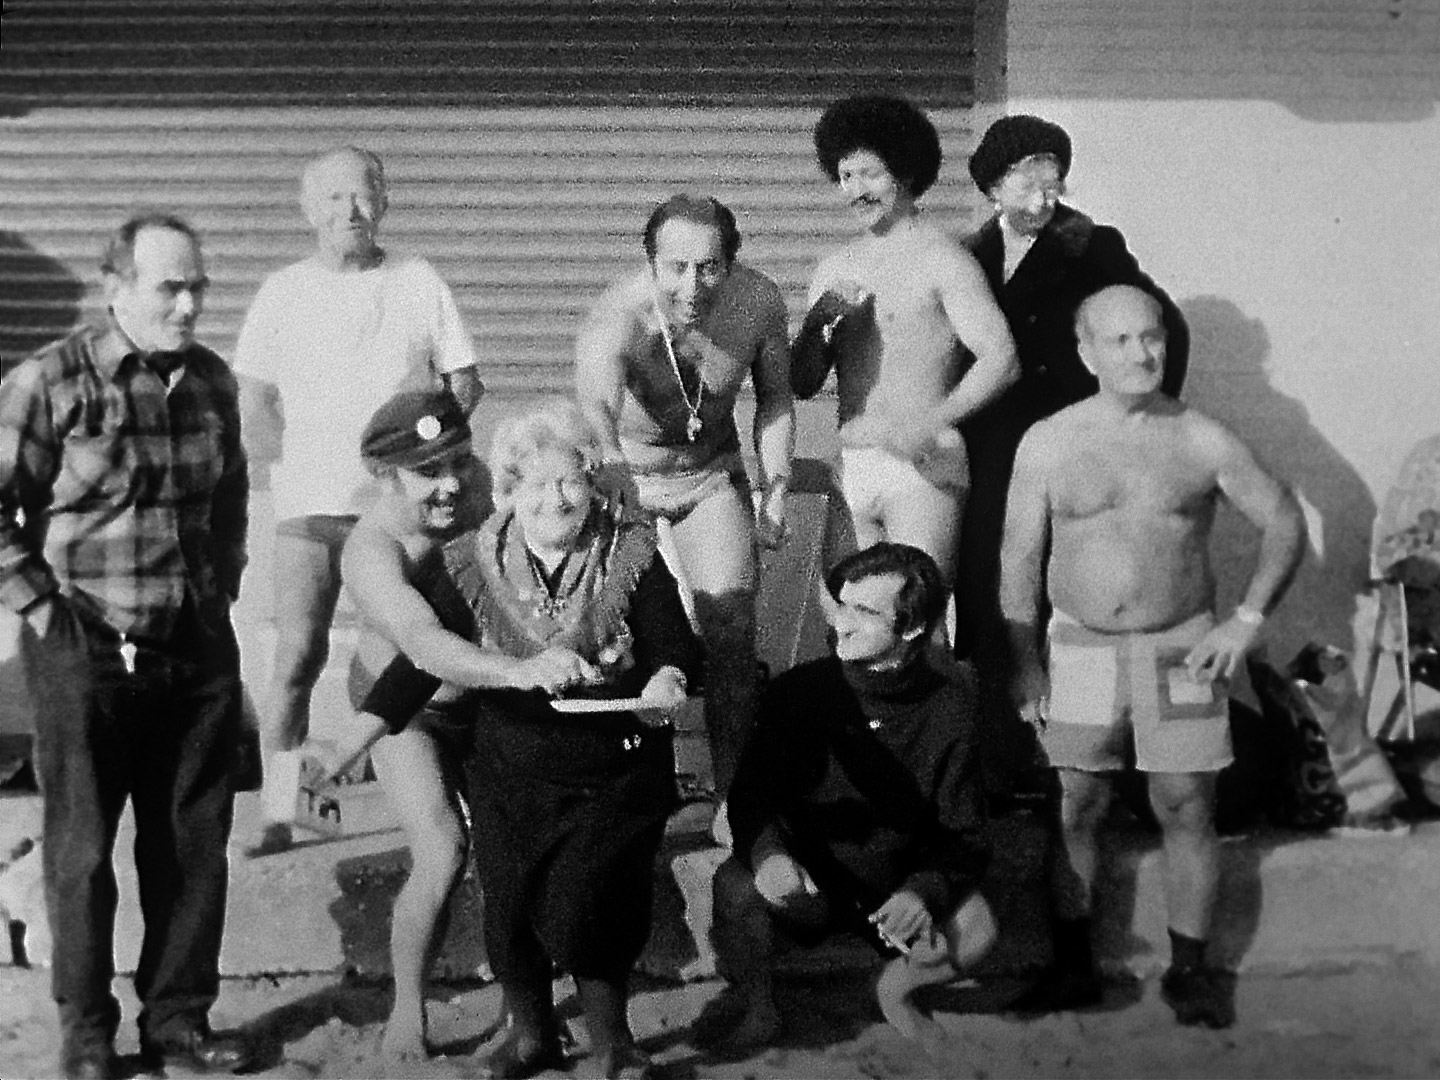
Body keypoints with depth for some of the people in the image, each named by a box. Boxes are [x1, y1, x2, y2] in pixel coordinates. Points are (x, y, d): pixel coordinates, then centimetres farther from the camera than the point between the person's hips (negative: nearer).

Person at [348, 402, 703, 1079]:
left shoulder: (632, 558, -6)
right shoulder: (473, 567, -2)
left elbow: (678, 649, -9)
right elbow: (422, 657, -3)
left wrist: (664, 684, -33)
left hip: (617, 775, -2)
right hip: (510, 775, 2)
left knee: (581, 911, -14)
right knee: (509, 911, 7)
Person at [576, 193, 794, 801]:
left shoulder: (758, 302, -19)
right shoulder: (615, 322, -33)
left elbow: (774, 395, -2)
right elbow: (595, 411, -45)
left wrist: (775, 490, -8)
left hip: (712, 473, 3)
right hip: (622, 473, -2)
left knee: (732, 632, -5)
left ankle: (737, 794, 7)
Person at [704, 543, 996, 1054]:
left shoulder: (950, 709, -10)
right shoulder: (797, 690, -10)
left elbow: (964, 835, -7)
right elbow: (750, 794, -6)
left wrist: (925, 891, -28)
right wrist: (766, 852, -29)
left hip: (899, 891, 1)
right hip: (805, 883, -1)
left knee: (973, 927, -27)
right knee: (735, 887, -31)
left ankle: (898, 984, 9)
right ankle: (754, 1006, 0)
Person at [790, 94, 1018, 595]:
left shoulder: (941, 260, -4)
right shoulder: (835, 269, 15)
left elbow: (1002, 360, -13)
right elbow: (802, 385, 16)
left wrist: (928, 424, -25)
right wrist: (816, 324, -4)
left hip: (923, 466, -6)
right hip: (851, 470, 6)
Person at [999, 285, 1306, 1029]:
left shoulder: (1204, 443, -2)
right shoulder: (1047, 444, -1)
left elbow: (1285, 524, 5)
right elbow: (1019, 559, 2)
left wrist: (1247, 620, -3)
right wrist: (1024, 662, -2)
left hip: (1181, 652, 0)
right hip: (1080, 651, 0)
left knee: (1187, 809, 2)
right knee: (1072, 807, 3)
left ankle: (1190, 967, 15)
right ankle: (1073, 965, 15)